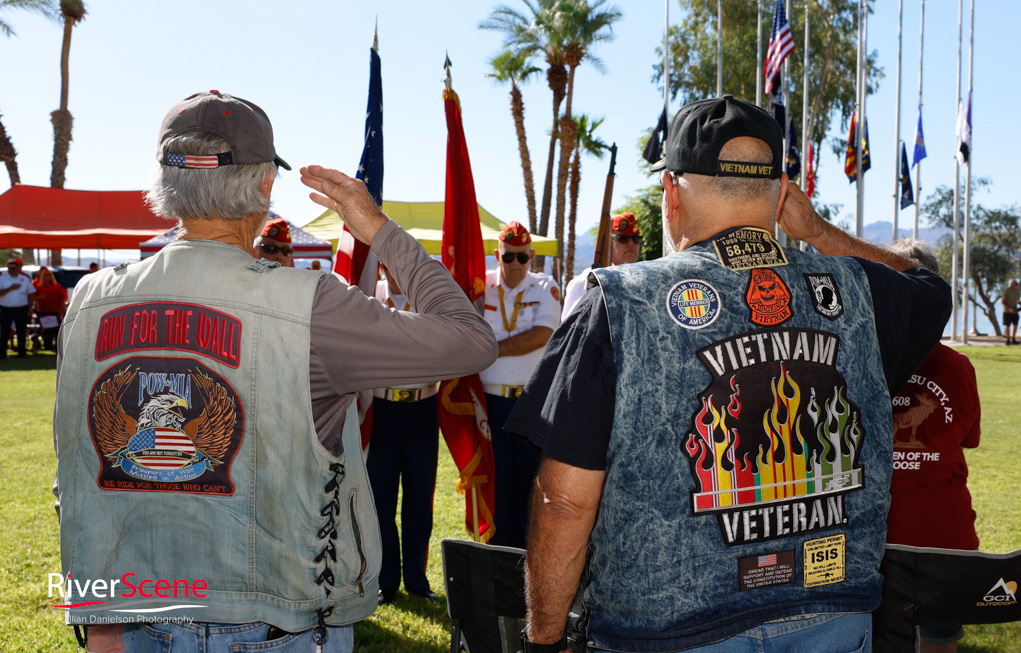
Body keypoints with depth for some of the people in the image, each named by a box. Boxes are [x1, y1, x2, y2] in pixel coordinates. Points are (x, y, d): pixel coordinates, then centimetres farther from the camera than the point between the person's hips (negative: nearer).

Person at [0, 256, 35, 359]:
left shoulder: (25, 279, 8)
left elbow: (31, 294, 12)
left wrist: (29, 307, 5)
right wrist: (10, 288, -17)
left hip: (21, 309, 1)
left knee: (22, 332, 5)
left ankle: (22, 352, 13)